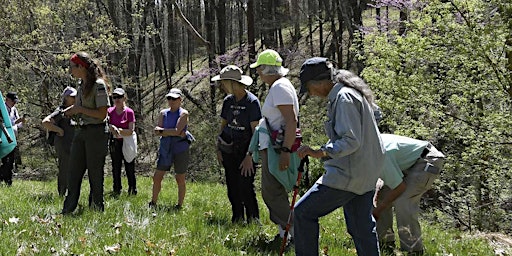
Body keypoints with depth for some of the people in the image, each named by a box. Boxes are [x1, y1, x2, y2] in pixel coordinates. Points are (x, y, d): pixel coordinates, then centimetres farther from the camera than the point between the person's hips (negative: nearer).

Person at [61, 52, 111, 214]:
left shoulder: (99, 85, -13)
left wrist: (80, 109, -15)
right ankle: (68, 210, 8)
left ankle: (96, 210, 10)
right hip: (80, 132, 8)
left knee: (95, 173, 0)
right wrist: (72, 110, 6)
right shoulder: (82, 85, 13)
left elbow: (102, 114, -18)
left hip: (96, 132, -8)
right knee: (74, 172, 5)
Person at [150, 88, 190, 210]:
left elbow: (177, 131, -19)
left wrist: (163, 130, -8)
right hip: (166, 149, 5)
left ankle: (180, 205, 16)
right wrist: (171, 132, -13)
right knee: (157, 177, 4)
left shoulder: (183, 113, -6)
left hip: (180, 149, -5)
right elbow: (157, 132, -1)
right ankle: (153, 203, 16)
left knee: (180, 179, 4)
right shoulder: (163, 113, 8)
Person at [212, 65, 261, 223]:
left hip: (245, 152, -6)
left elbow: (255, 131, -14)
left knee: (246, 188, -8)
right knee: (232, 188, 10)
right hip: (228, 151, 6)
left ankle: (253, 220, 2)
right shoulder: (228, 101, 6)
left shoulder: (252, 102, -13)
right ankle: (237, 219, 20)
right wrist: (219, 149, 10)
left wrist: (249, 156, -19)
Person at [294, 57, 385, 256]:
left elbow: (351, 141, -25)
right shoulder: (353, 93, 13)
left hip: (347, 175, -10)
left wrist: (320, 153, -33)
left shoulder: (344, 99, -17)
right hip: (365, 176, 10)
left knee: (303, 213, -3)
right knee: (361, 229, 14)